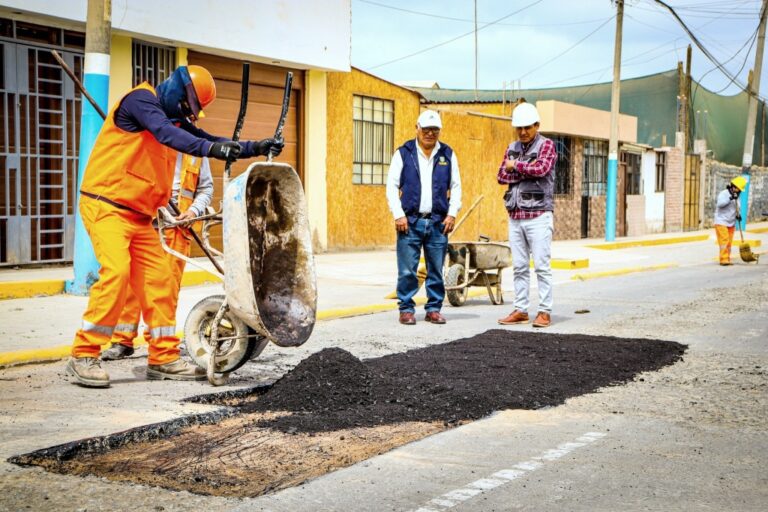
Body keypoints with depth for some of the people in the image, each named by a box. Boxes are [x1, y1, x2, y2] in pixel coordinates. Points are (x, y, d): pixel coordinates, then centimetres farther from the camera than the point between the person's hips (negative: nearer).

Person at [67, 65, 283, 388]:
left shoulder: (175, 119, 16)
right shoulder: (141, 99, -10)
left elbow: (214, 143, 12)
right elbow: (166, 134, -29)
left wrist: (256, 148, -2)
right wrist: (210, 148, -42)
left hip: (139, 215, 9)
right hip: (106, 206, -9)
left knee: (156, 280, 4)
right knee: (116, 271, -21)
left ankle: (164, 358, 11)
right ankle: (83, 356, -13)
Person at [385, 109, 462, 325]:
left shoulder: (447, 155, 10)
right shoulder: (403, 153, 4)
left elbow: (456, 186, 13)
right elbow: (392, 186, 3)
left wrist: (452, 214, 2)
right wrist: (398, 214, -6)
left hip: (438, 222, 2)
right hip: (410, 221, -2)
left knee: (436, 270, 6)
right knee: (407, 270, -3)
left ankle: (434, 309, 15)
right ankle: (407, 309, 7)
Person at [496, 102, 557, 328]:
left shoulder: (546, 145, -1)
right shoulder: (512, 148, 16)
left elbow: (541, 168, -19)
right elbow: (501, 176, 5)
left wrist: (515, 165, -5)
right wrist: (526, 172, -9)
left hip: (538, 215, -6)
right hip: (515, 216, 6)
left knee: (542, 265, -5)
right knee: (519, 266, 7)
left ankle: (545, 311, -2)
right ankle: (520, 310, 12)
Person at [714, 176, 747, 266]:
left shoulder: (735, 196, 14)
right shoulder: (723, 193, -10)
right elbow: (720, 204, -27)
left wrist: (737, 215, 4)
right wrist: (730, 198, -35)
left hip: (731, 223, 8)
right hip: (721, 222, -8)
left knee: (729, 242, 7)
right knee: (724, 241, -14)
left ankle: (727, 260, 12)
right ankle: (724, 260, -16)